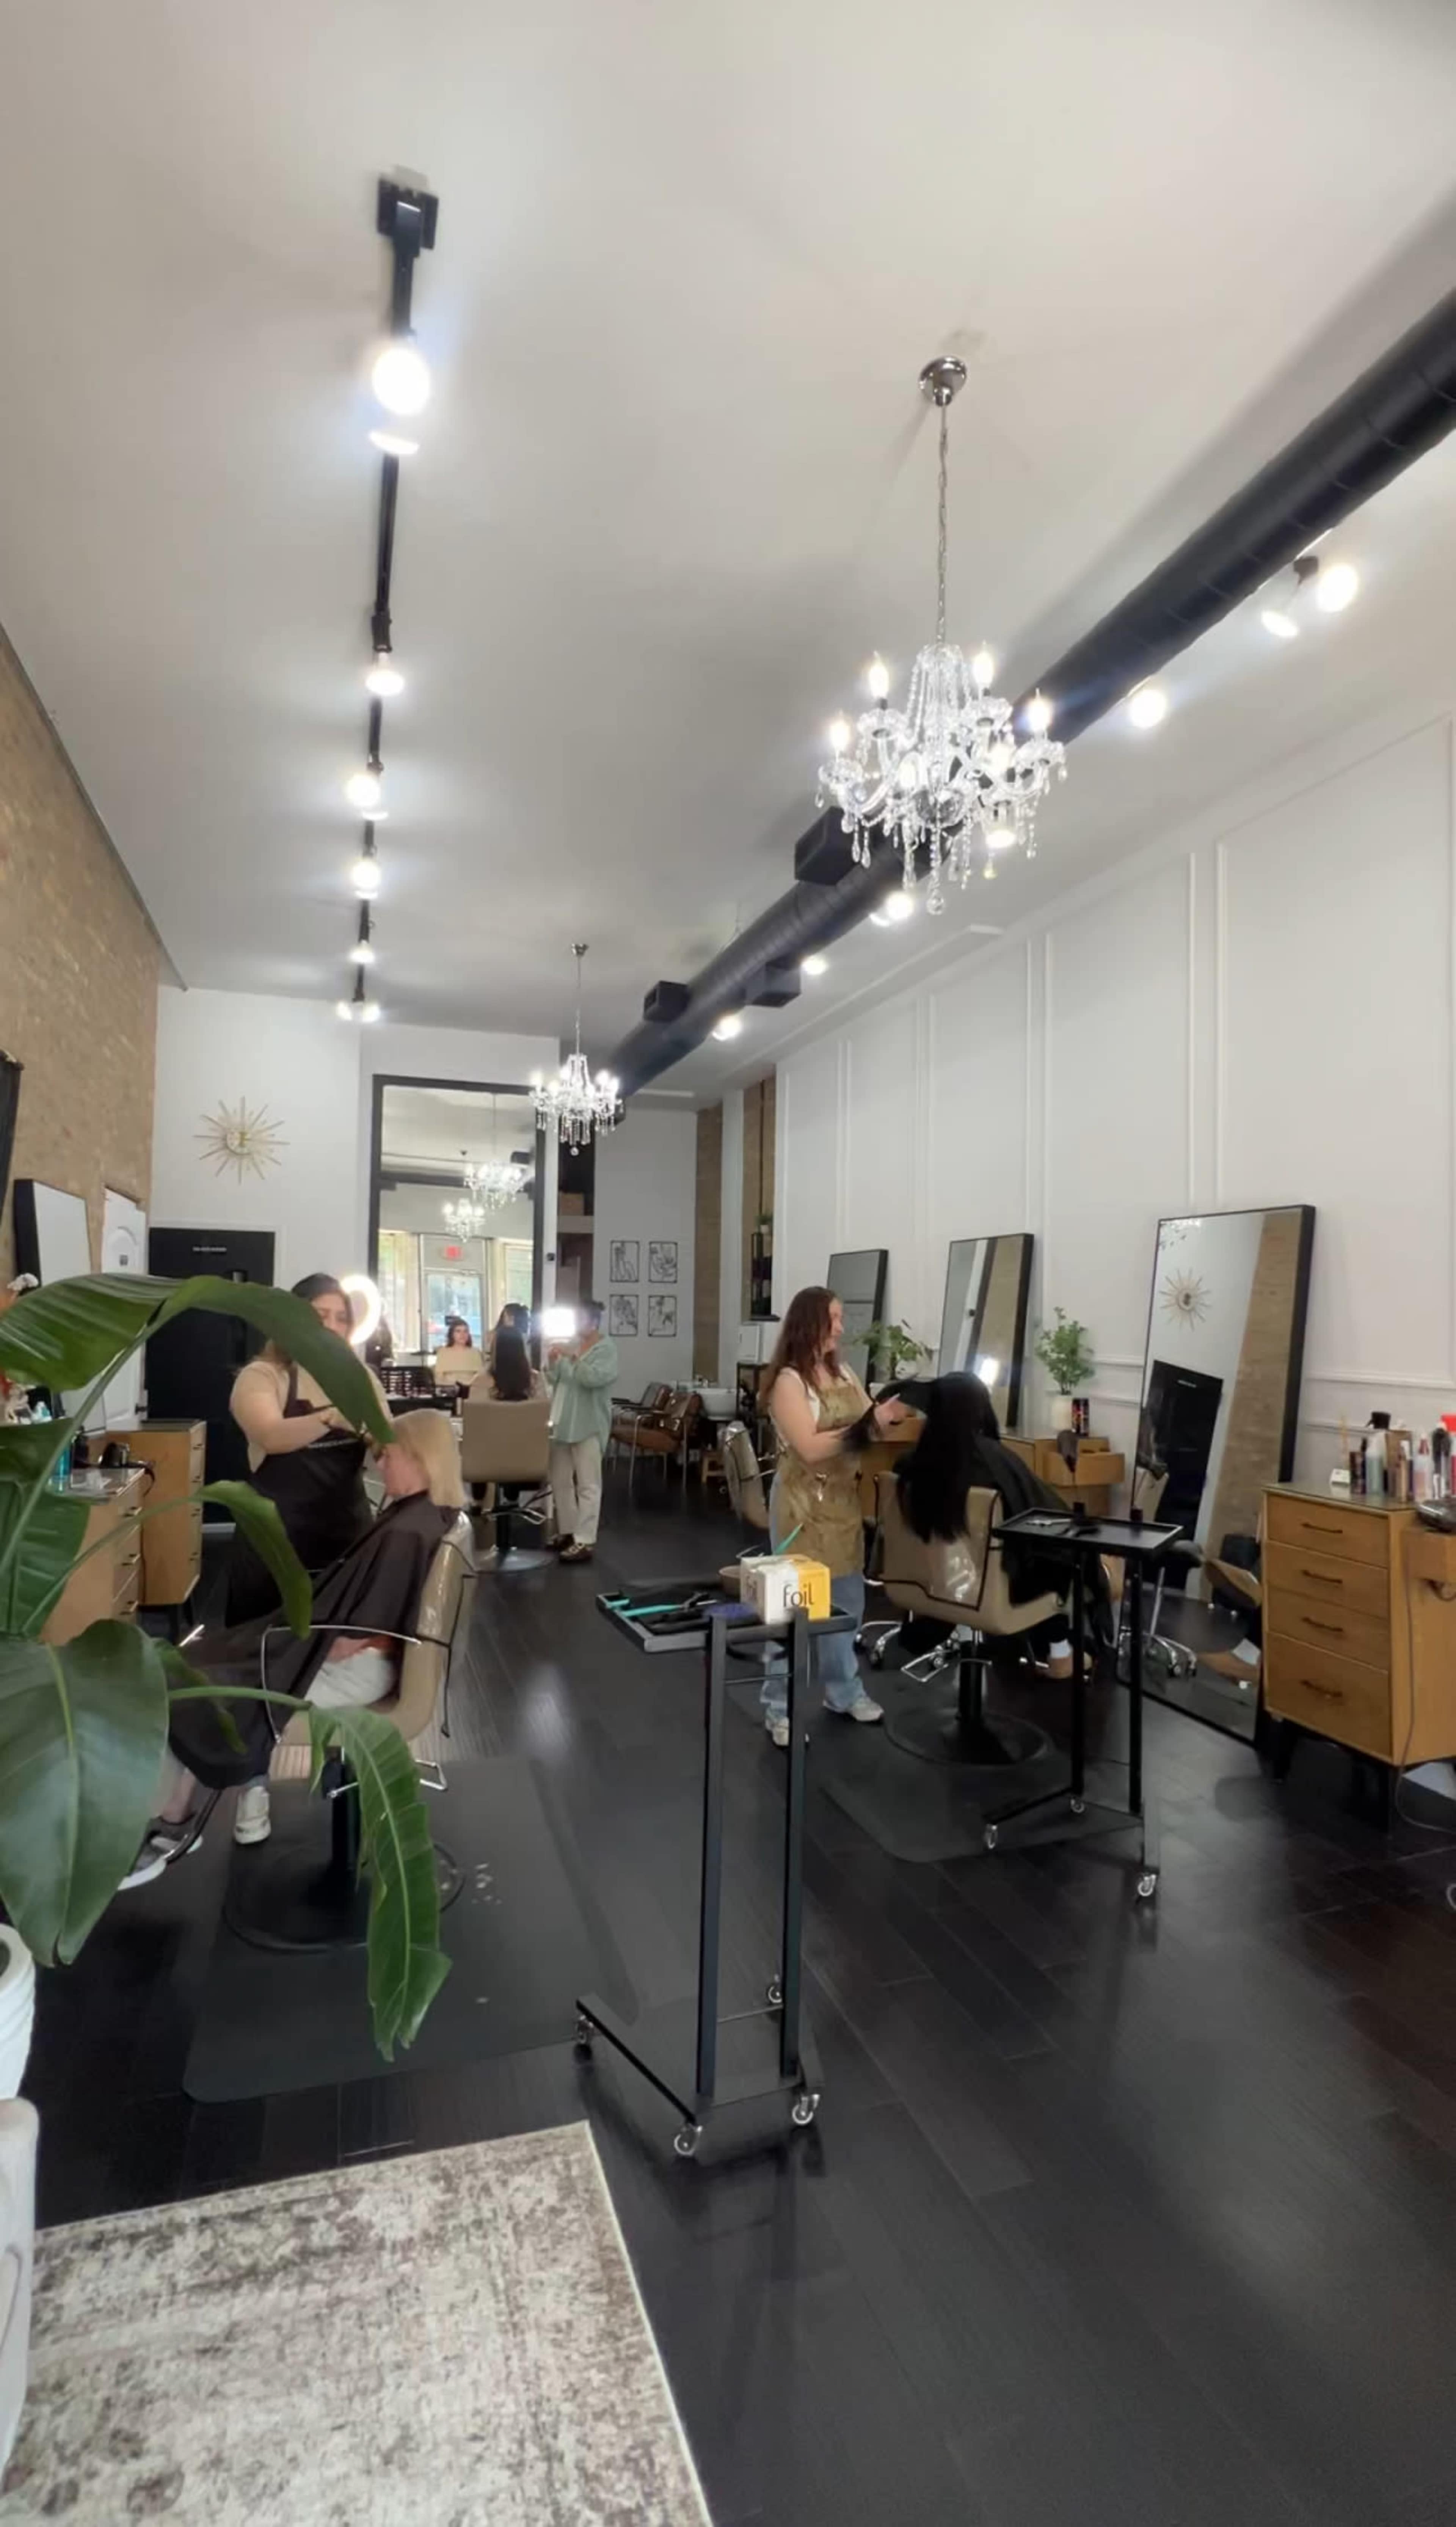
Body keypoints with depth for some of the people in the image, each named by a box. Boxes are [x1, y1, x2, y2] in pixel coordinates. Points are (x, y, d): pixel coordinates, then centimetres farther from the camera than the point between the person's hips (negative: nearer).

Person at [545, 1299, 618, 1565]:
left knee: (588, 1485, -4)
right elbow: (554, 1380, 13)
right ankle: (567, 1531, 27)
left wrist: (572, 1357, -23)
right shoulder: (572, 1344, 11)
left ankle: (585, 1541, -2)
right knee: (560, 1481, 14)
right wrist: (552, 1362, -5)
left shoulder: (606, 1348, -8)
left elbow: (593, 1378, -23)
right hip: (563, 1422, 8)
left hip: (589, 1425, -7)